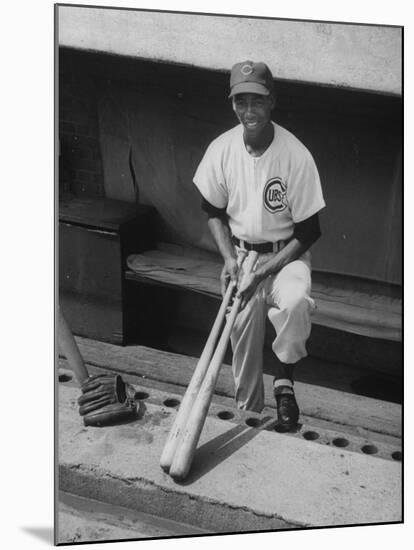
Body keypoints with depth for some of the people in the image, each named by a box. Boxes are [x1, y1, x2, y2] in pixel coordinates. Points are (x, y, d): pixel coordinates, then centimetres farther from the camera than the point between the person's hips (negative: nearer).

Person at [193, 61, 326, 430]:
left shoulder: (296, 155, -18)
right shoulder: (222, 149, -8)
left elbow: (308, 232, -13)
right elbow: (213, 211, 7)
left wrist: (264, 271, -19)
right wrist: (229, 258, -8)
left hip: (286, 254, -3)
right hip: (240, 253, 3)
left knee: (295, 301, -34)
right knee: (243, 335, 0)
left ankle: (284, 377, -8)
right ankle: (248, 414, 22)